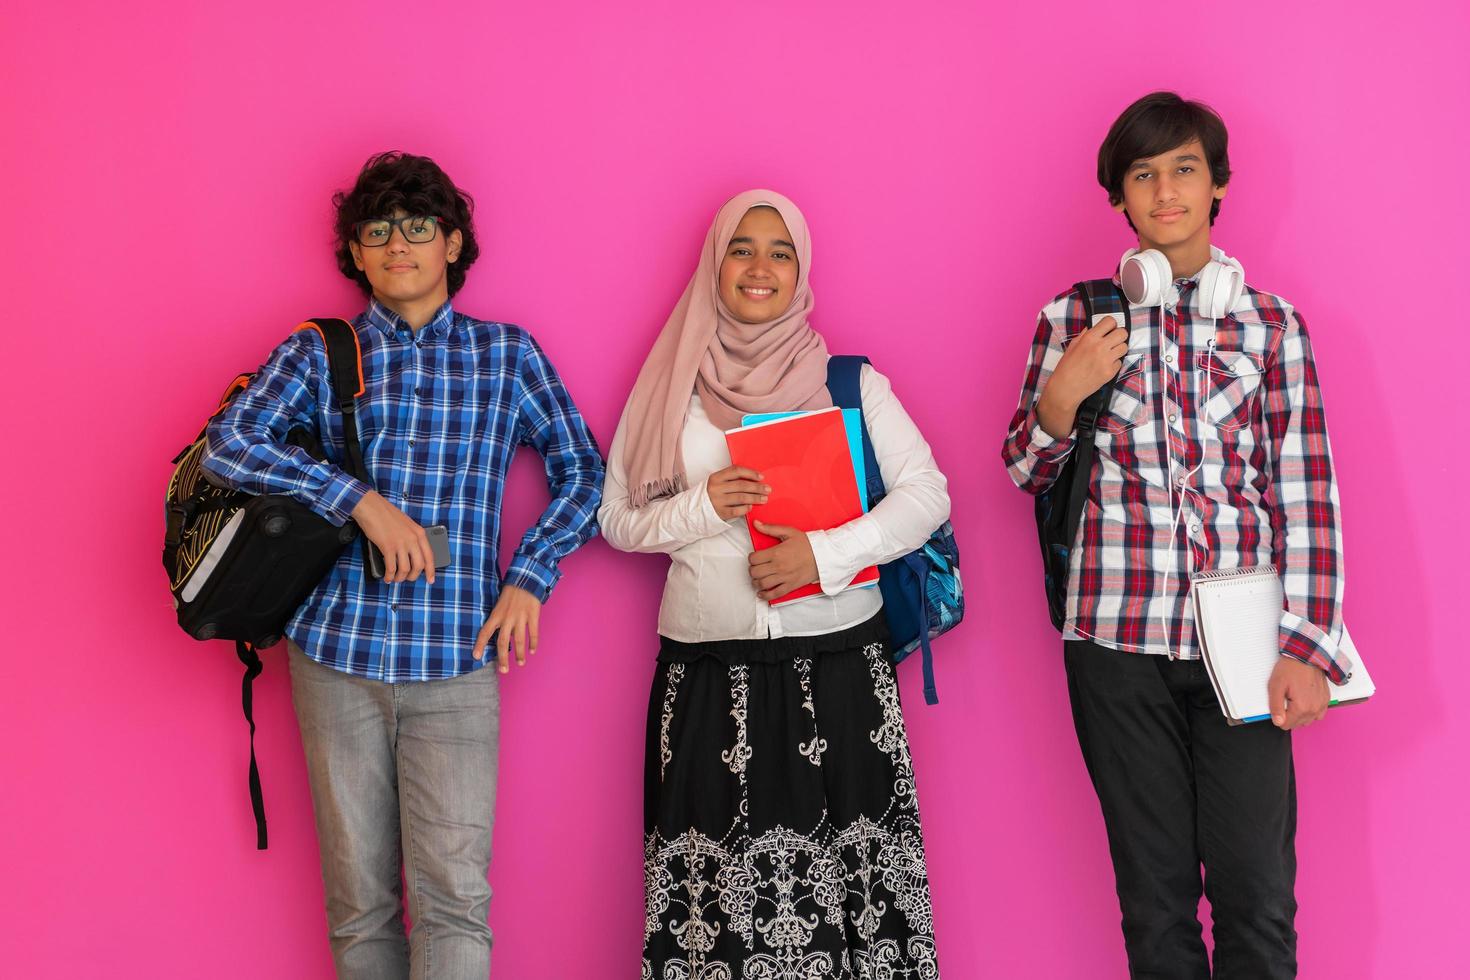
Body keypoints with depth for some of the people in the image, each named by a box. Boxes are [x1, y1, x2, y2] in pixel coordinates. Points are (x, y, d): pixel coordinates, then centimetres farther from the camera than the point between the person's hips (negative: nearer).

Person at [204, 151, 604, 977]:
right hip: (337, 652, 1)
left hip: (455, 659, 0)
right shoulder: (318, 355, 8)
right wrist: (359, 498, -15)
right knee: (358, 895, 6)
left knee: (455, 892, -8)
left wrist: (529, 576, 0)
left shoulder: (508, 354, 10)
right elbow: (229, 446, -6)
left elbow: (582, 470, 13)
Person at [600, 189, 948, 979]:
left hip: (837, 659, 0)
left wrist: (827, 553, -13)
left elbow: (926, 494, 1)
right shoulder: (670, 387, 9)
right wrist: (701, 508, -9)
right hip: (708, 669, 1)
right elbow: (617, 517, 10)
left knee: (841, 868, -3)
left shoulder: (850, 380, 6)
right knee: (718, 875, -2)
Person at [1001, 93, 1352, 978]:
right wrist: (1062, 396, -8)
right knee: (1155, 895, 8)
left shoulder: (1273, 323, 6)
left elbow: (1307, 495, 3)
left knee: (1259, 899, -1)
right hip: (1120, 639, 0)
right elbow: (1028, 474, 12)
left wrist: (1307, 648, -4)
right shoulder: (1075, 318, 7)